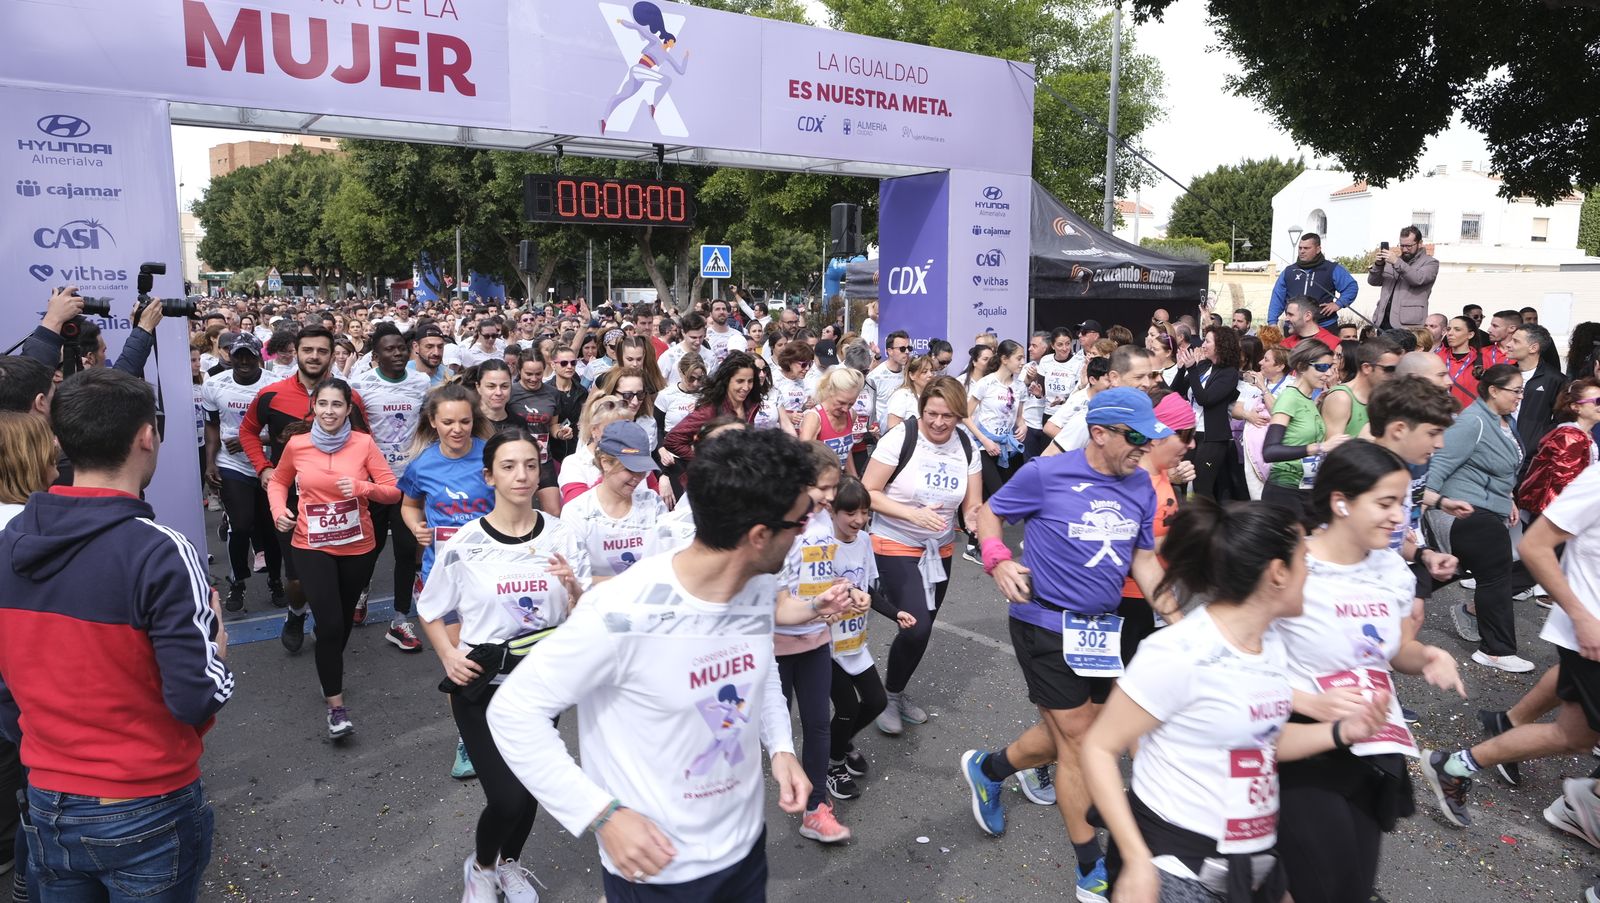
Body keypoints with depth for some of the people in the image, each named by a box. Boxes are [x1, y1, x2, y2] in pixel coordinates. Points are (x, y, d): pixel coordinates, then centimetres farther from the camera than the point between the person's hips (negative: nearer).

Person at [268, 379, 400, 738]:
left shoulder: (364, 443, -9)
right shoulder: (296, 444, -6)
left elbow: (393, 491, -9)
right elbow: (278, 482, 12)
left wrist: (361, 487, -27)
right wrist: (279, 509, -7)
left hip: (358, 547, 1)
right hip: (311, 547, -1)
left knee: (345, 618, 20)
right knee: (330, 624, -11)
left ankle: (329, 666, 50)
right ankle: (336, 705, 4)